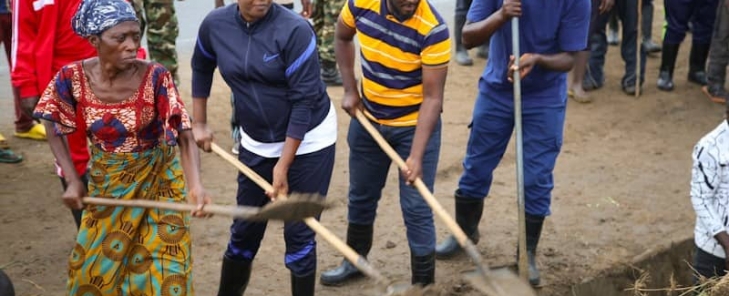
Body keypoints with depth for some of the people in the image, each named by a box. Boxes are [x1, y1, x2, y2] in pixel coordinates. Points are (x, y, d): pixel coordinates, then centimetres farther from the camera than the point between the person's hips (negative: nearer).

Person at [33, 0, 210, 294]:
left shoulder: (154, 77, -24)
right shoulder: (73, 78, -18)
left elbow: (184, 137, -27)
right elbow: (56, 131, 0)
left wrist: (195, 185, -43)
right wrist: (73, 180, -10)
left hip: (157, 178, -2)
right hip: (105, 181, 2)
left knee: (163, 267, 1)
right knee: (94, 264, 16)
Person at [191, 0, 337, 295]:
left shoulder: (294, 30, -23)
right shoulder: (215, 25, -9)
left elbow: (304, 100, -22)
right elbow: (201, 68, 13)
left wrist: (283, 165, -21)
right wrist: (199, 123, 13)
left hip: (308, 140, -4)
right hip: (256, 144, 4)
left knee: (298, 232, -1)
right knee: (245, 229, 12)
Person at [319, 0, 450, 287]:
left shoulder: (433, 29, -28)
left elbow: (432, 97, -25)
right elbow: (342, 38, 8)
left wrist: (416, 156, -31)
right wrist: (350, 90, 0)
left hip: (416, 124, -5)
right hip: (368, 119, 5)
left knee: (416, 208, -3)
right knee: (361, 195, 21)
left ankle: (423, 283, 10)